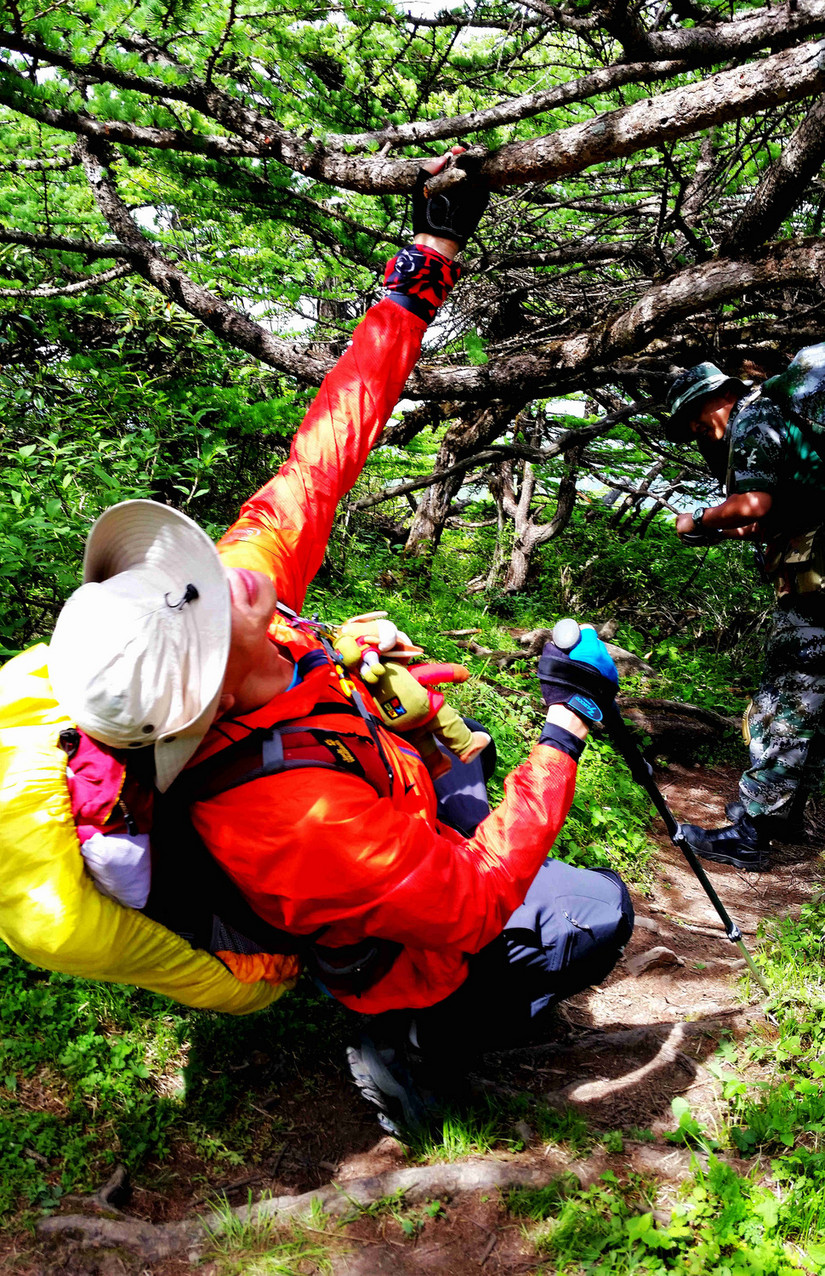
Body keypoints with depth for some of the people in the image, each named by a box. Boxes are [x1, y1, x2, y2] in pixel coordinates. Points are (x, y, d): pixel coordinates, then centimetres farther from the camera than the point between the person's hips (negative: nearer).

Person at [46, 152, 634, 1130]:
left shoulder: (229, 595, -28)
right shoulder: (291, 818, -47)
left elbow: (317, 462, -22)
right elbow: (475, 902, -35)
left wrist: (424, 270, -20)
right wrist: (568, 727, -30)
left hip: (397, 830, 7)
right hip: (410, 956, -7)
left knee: (469, 761, 33)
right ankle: (419, 1032, 11)